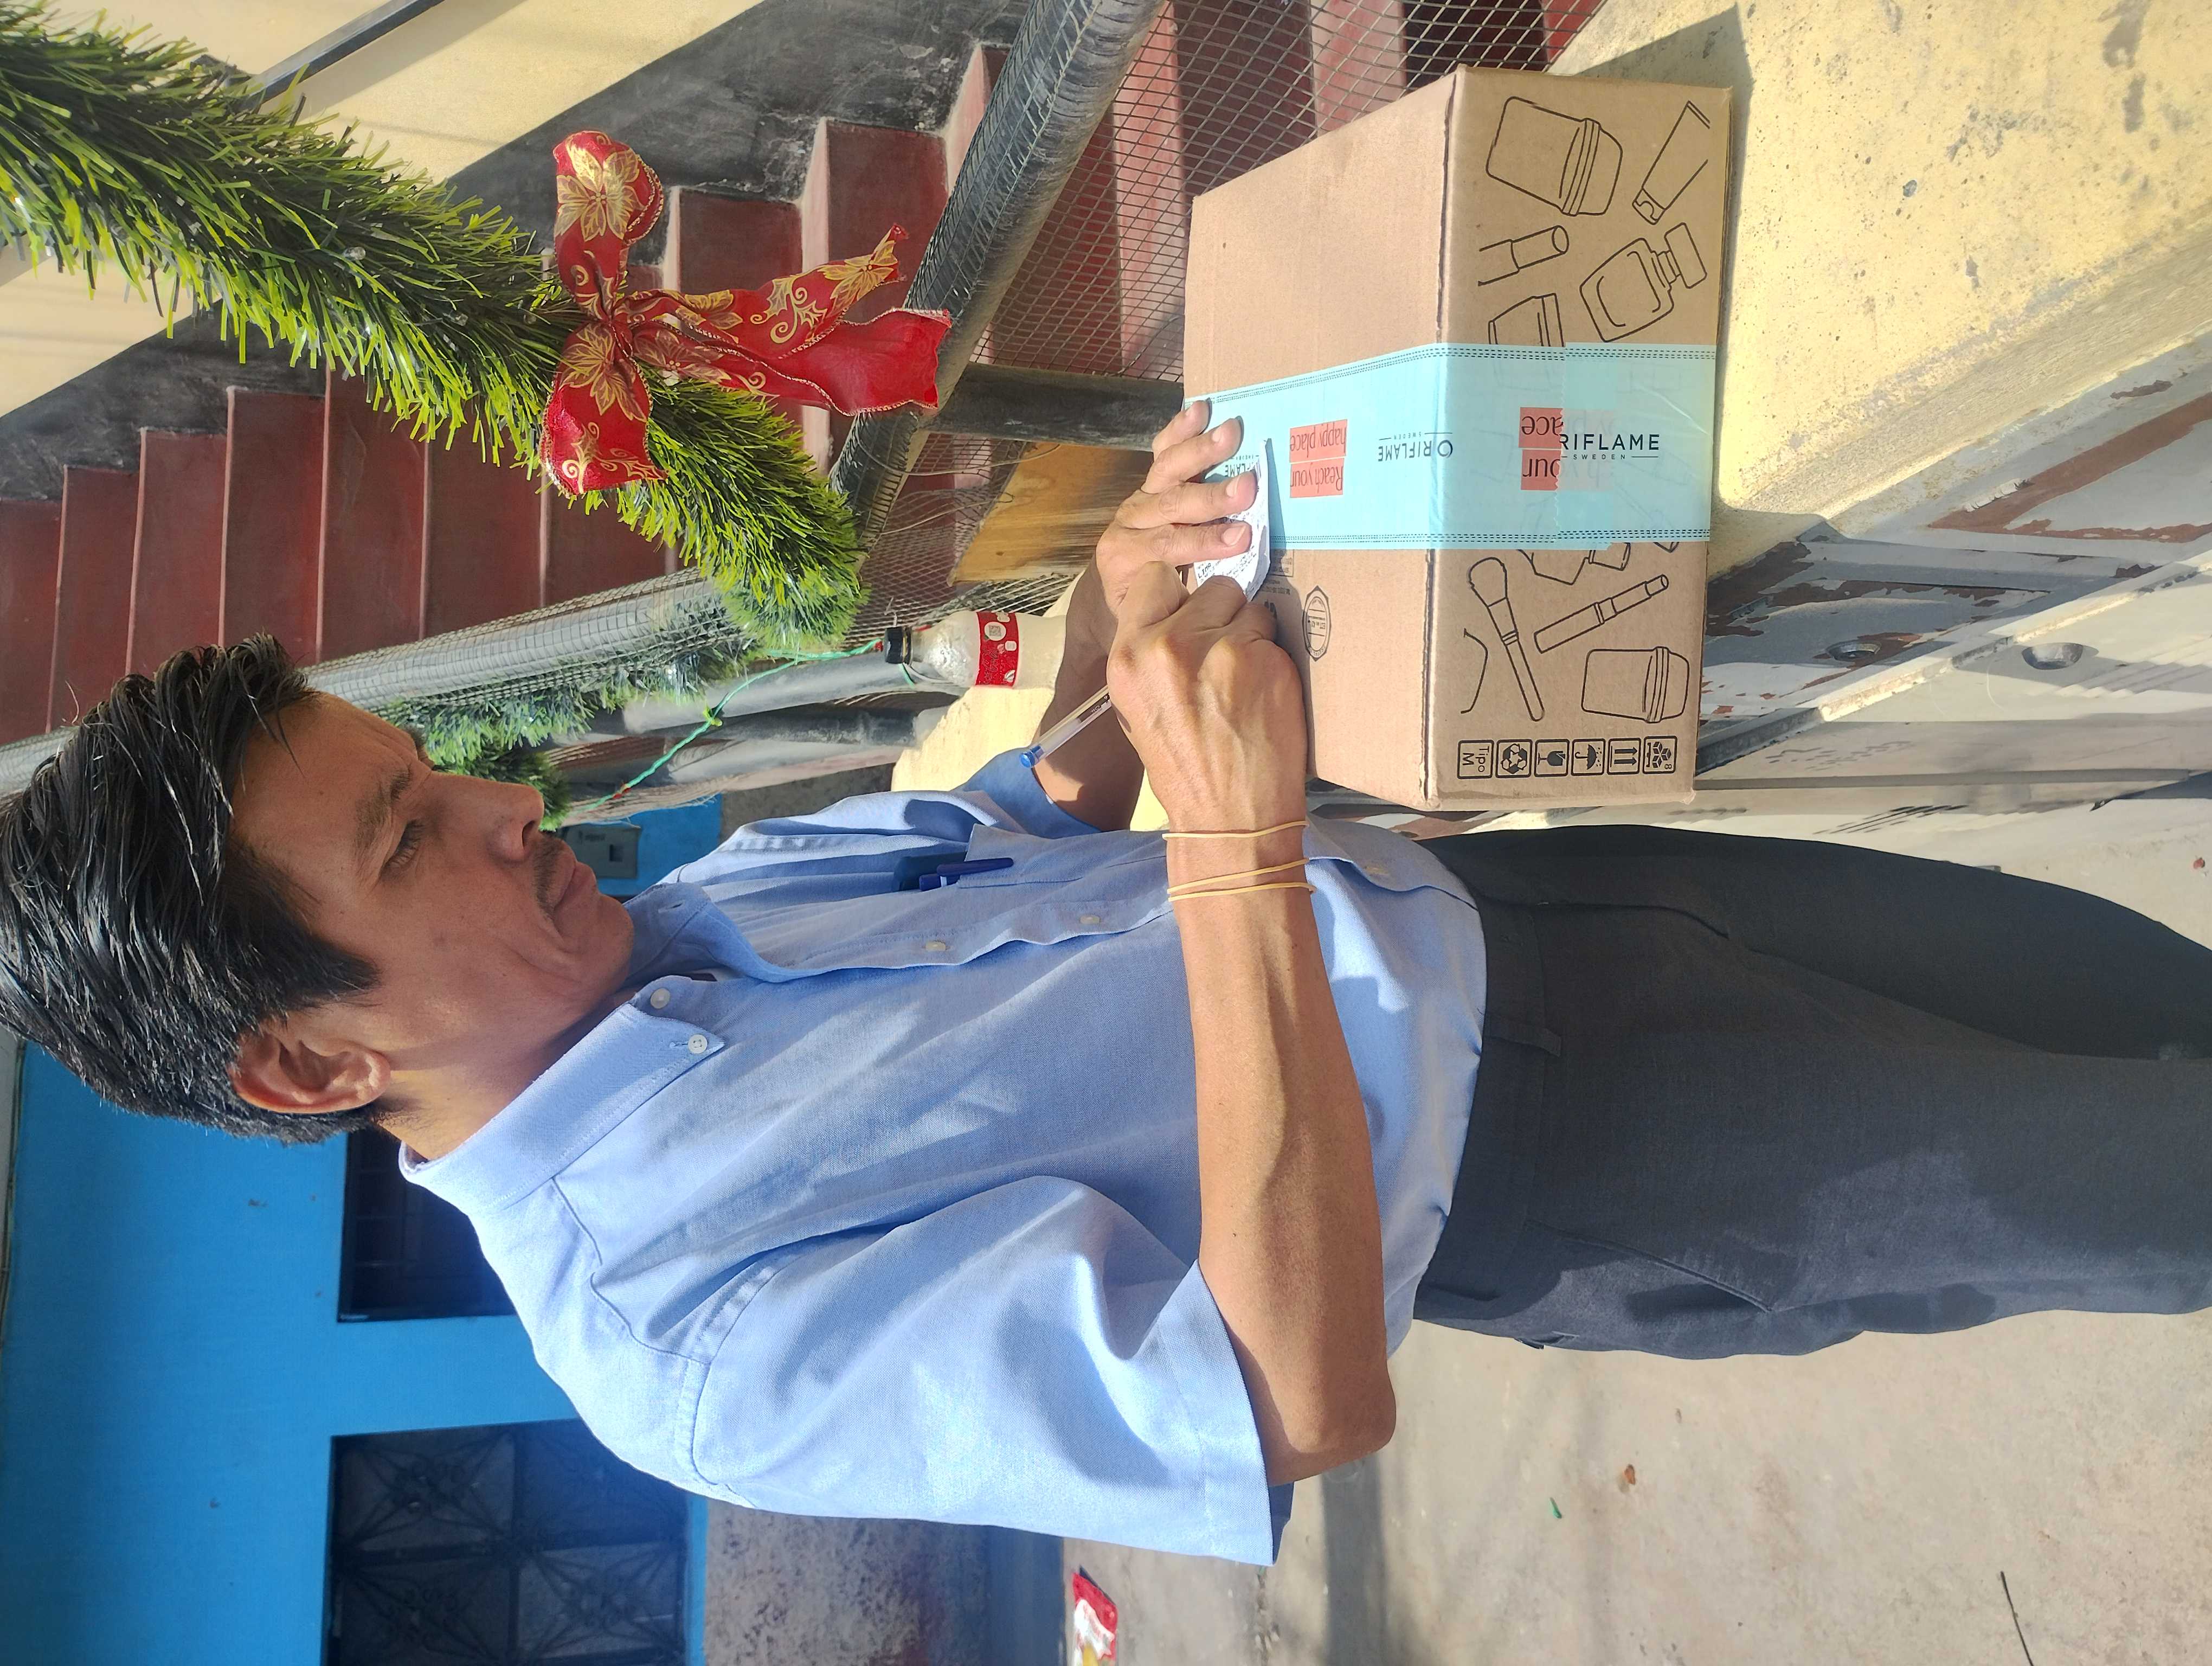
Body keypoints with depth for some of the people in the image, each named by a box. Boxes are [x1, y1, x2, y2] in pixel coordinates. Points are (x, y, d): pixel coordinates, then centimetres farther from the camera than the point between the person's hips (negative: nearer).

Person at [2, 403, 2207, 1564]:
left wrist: (1113, 622, -10)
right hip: (1506, 1162, -7)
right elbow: (1307, 1399, -34)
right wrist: (1237, 848, -37)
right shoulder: (680, 1337, -26)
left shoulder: (664, 930, -1)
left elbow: (1036, 823, 11)